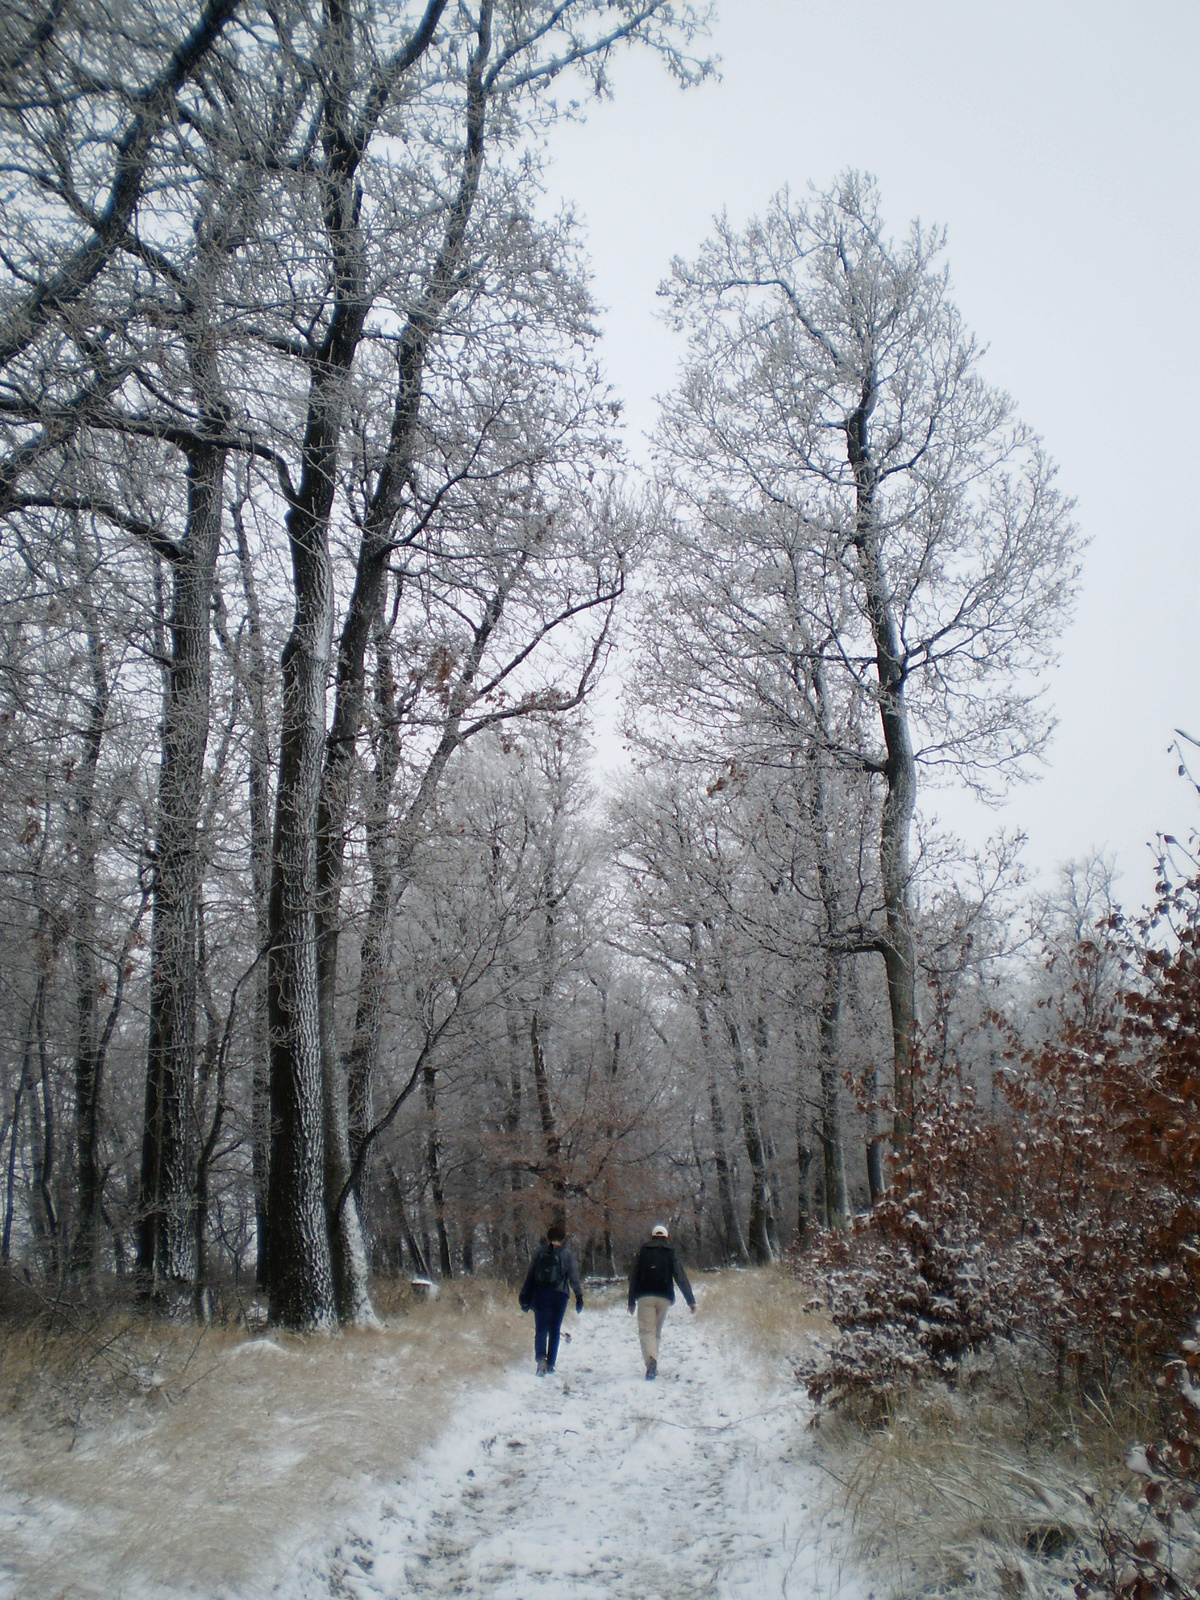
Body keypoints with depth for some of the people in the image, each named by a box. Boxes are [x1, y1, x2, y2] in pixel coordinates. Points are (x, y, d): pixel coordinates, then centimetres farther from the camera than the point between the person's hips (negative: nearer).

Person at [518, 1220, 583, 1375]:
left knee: (541, 1329, 1)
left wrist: (524, 1296, 9)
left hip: (540, 1294, 0)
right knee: (555, 1330, 12)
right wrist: (579, 1297, 1)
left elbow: (530, 1275, 5)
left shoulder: (540, 1252, 4)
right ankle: (551, 1364, 12)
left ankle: (541, 1358, -22)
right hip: (559, 1295, 0)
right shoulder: (567, 1255, 1)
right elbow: (573, 1277, -3)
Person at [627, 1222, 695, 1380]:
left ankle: (651, 1360, -31)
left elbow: (634, 1278, 8)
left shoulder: (643, 1252, 9)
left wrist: (631, 1302, 12)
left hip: (645, 1297, -1)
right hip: (664, 1297, 2)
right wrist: (691, 1301, -2)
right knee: (656, 1331, 15)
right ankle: (653, 1367, 13)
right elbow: (682, 1279, 1)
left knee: (646, 1330, -6)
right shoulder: (671, 1255, 8)